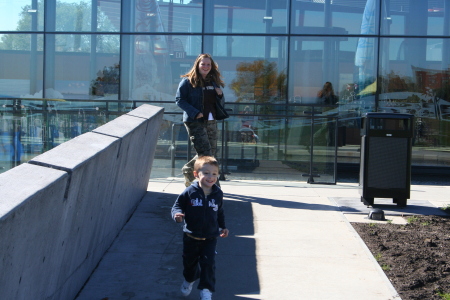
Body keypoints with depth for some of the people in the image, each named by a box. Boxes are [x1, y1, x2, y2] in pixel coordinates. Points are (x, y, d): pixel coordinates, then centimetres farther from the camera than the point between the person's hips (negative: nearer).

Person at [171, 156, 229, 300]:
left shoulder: (218, 194, -4)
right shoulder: (189, 192, -15)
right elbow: (177, 205, -7)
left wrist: (223, 226, 9)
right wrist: (177, 214, -28)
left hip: (210, 238, 0)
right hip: (191, 237, 0)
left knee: (208, 263, -8)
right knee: (190, 261, 19)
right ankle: (189, 280, 49)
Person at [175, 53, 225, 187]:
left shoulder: (213, 82, 16)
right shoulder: (187, 81, -2)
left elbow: (220, 104, 21)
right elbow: (179, 99, -8)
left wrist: (220, 95, -3)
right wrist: (195, 113, -17)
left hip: (211, 122, 7)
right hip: (195, 122, -7)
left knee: (212, 152, 8)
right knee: (205, 153, -13)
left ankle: (188, 171, 26)